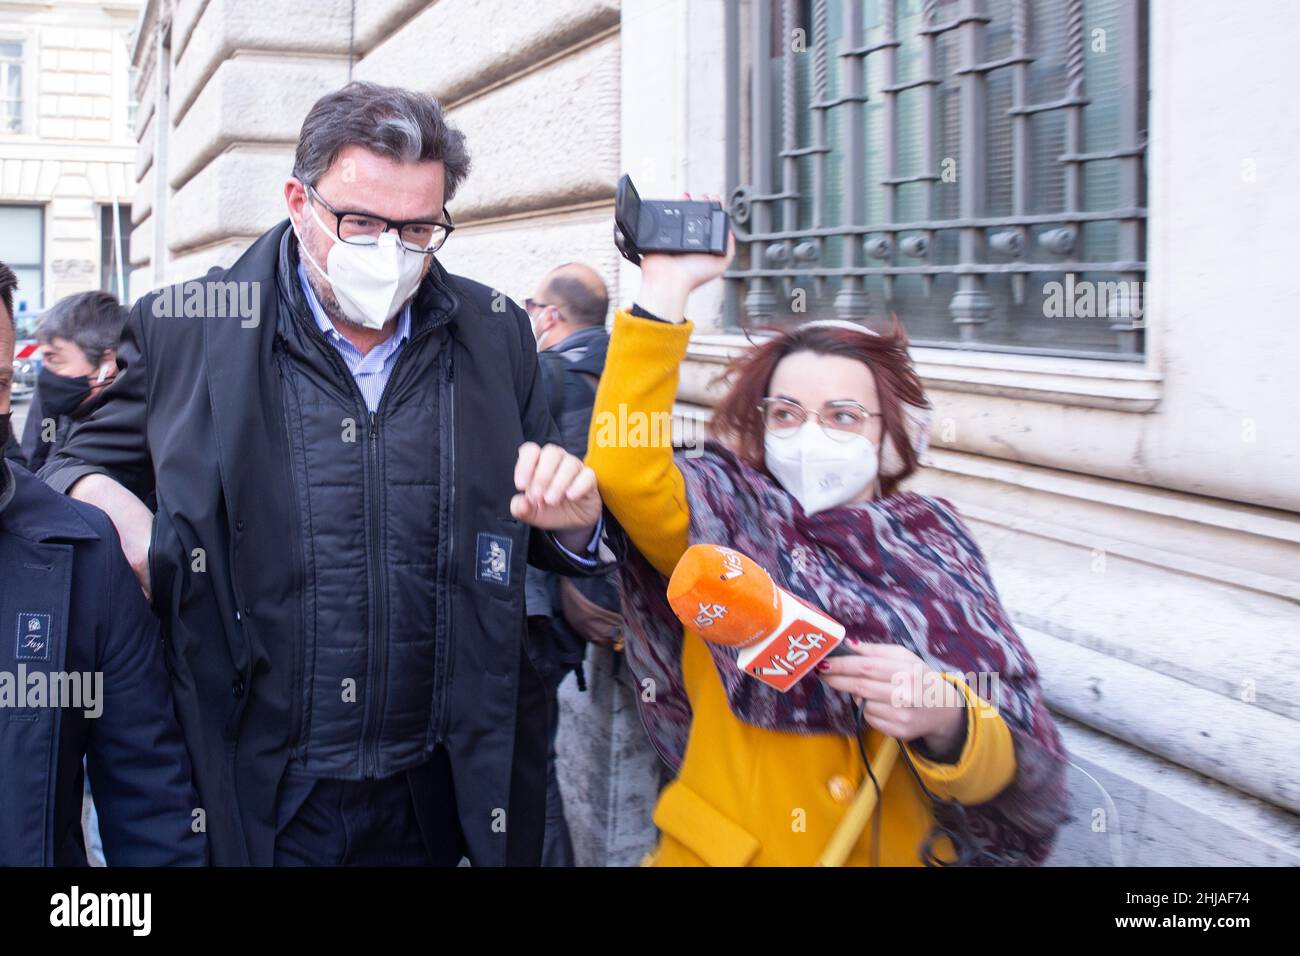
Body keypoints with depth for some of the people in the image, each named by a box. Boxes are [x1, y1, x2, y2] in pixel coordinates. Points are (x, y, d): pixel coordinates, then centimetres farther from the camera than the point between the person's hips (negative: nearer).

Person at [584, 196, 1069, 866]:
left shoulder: (936, 545, 3)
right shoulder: (729, 520, 1)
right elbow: (623, 467, -19)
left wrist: (944, 722, -21)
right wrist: (666, 287, -17)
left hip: (900, 850, 2)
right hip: (732, 849, -1)